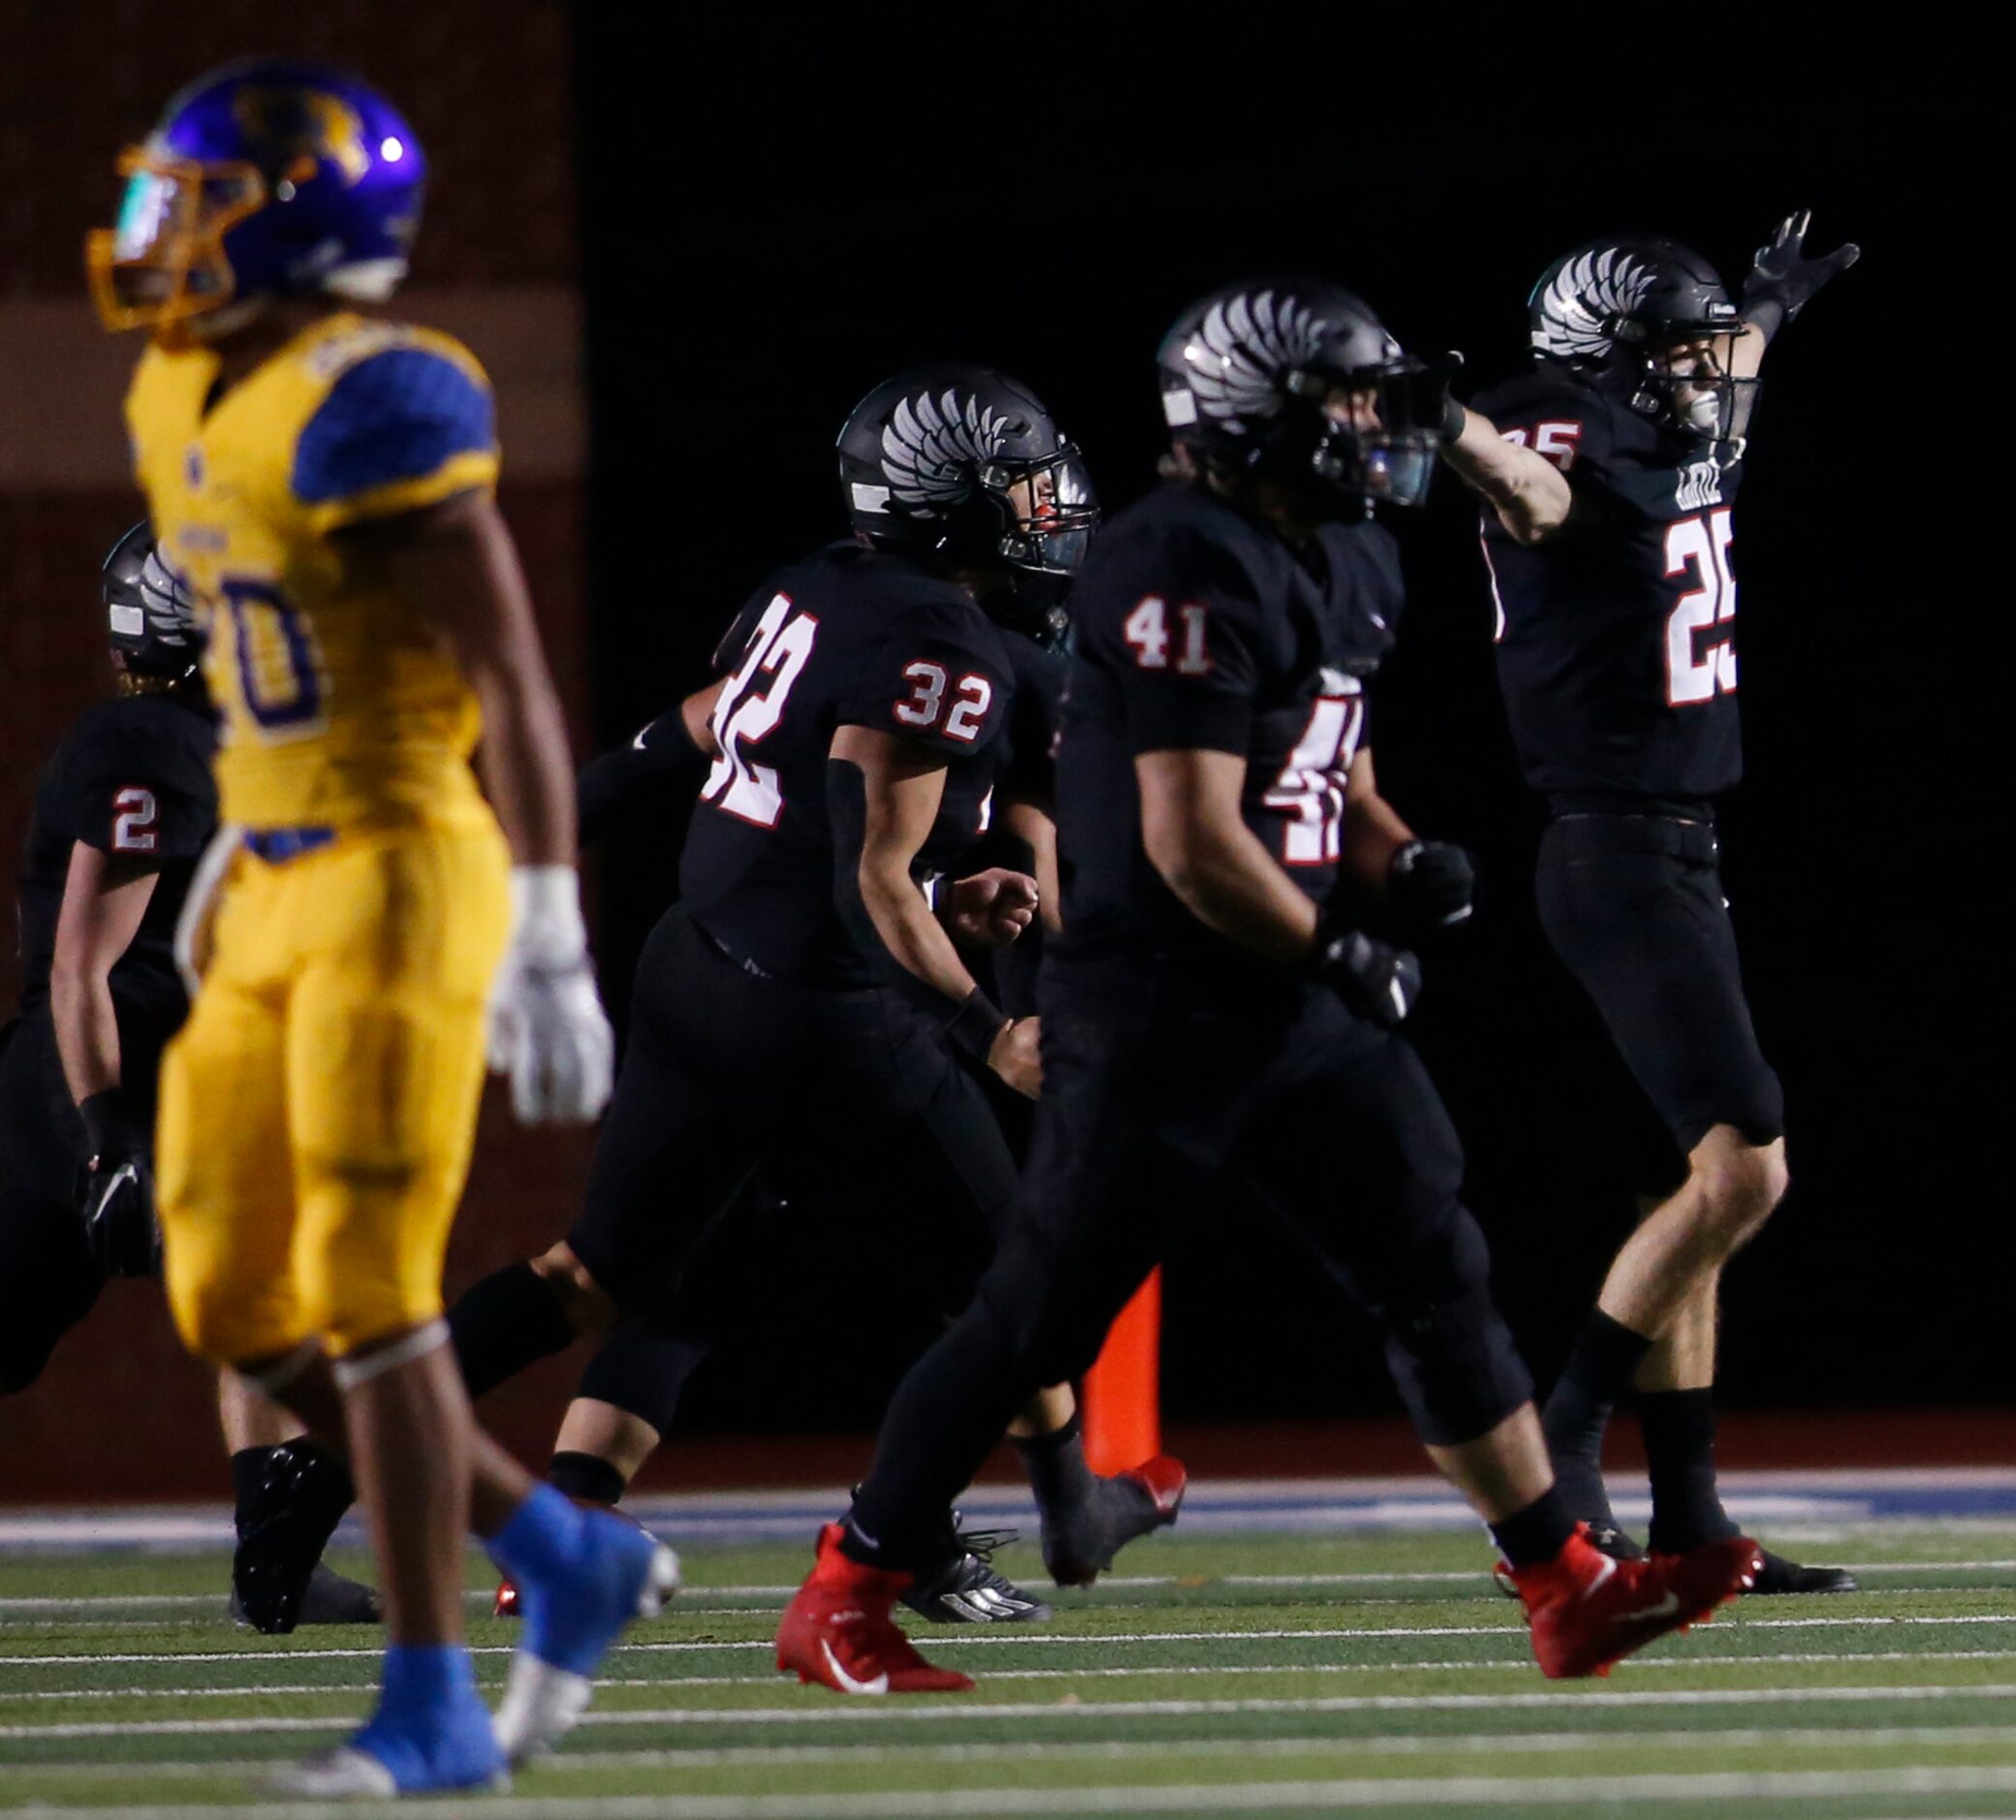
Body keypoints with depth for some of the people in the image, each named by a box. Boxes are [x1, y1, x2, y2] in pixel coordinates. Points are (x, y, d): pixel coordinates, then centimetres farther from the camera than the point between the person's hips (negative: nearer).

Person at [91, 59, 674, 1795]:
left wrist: (550, 953, -21)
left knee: (366, 1296, -10)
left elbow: (512, 680, -19)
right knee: (240, 1307, 6)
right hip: (282, 900, 9)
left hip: (405, 886, -9)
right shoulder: (193, 402, 11)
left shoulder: (373, 408, -18)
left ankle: (433, 1710, -2)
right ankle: (569, 1561, 18)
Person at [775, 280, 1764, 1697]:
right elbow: (1194, 845, -22)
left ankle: (1570, 1593, 12)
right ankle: (841, 1605, 6)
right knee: (1041, 1315, -4)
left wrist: (1396, 857, 6)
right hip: (1164, 1007, -9)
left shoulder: (1348, 564, 12)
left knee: (1439, 1274, 7)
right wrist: (1339, 957, -11)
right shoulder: (1193, 569, -19)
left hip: (1296, 1004, 9)